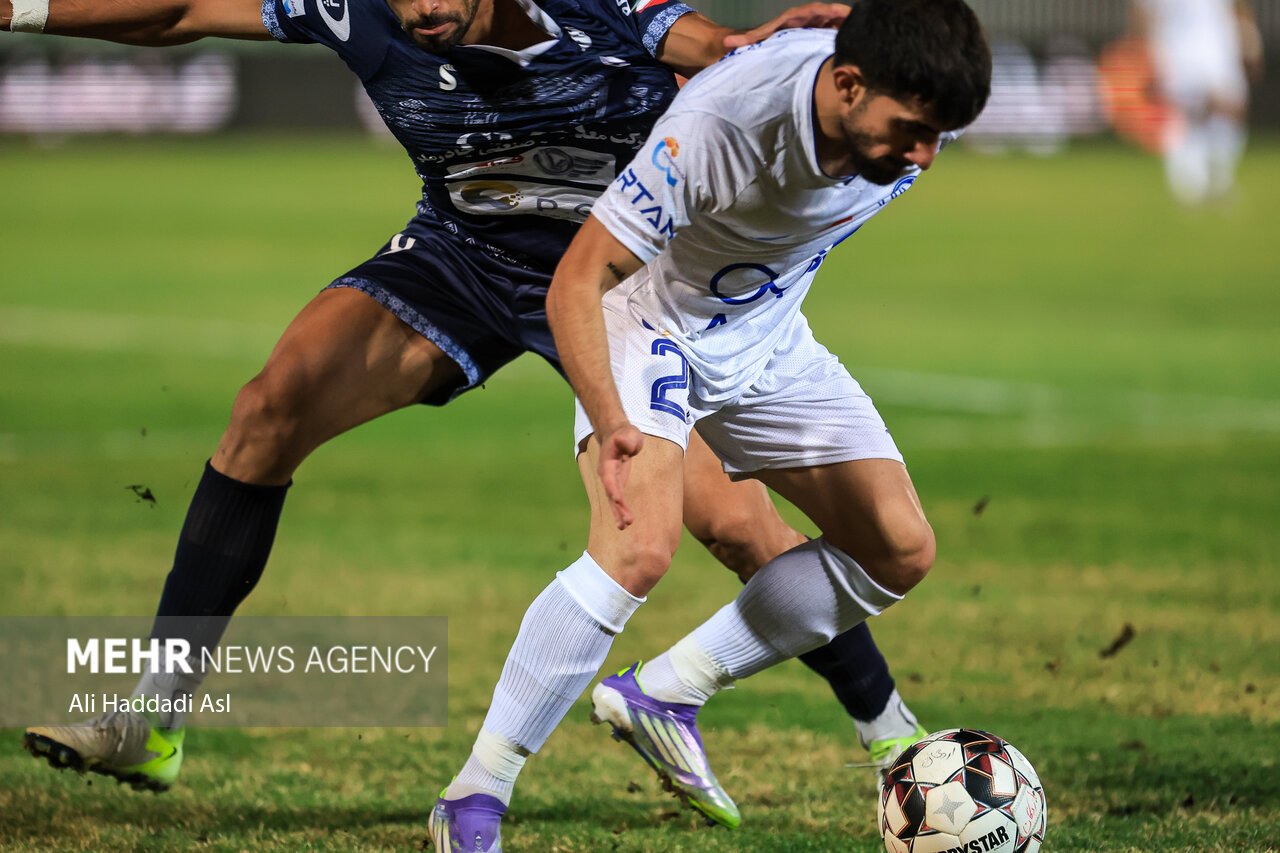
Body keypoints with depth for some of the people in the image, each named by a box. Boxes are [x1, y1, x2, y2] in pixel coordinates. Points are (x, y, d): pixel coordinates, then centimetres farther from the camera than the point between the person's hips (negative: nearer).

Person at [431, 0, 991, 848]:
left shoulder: (913, 110, -20)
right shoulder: (714, 127, -39)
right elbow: (576, 282, -35)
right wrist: (610, 422, -47)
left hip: (768, 339, 7)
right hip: (650, 322, -7)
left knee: (901, 550, 0)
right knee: (641, 547, -29)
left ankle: (665, 695, 10)